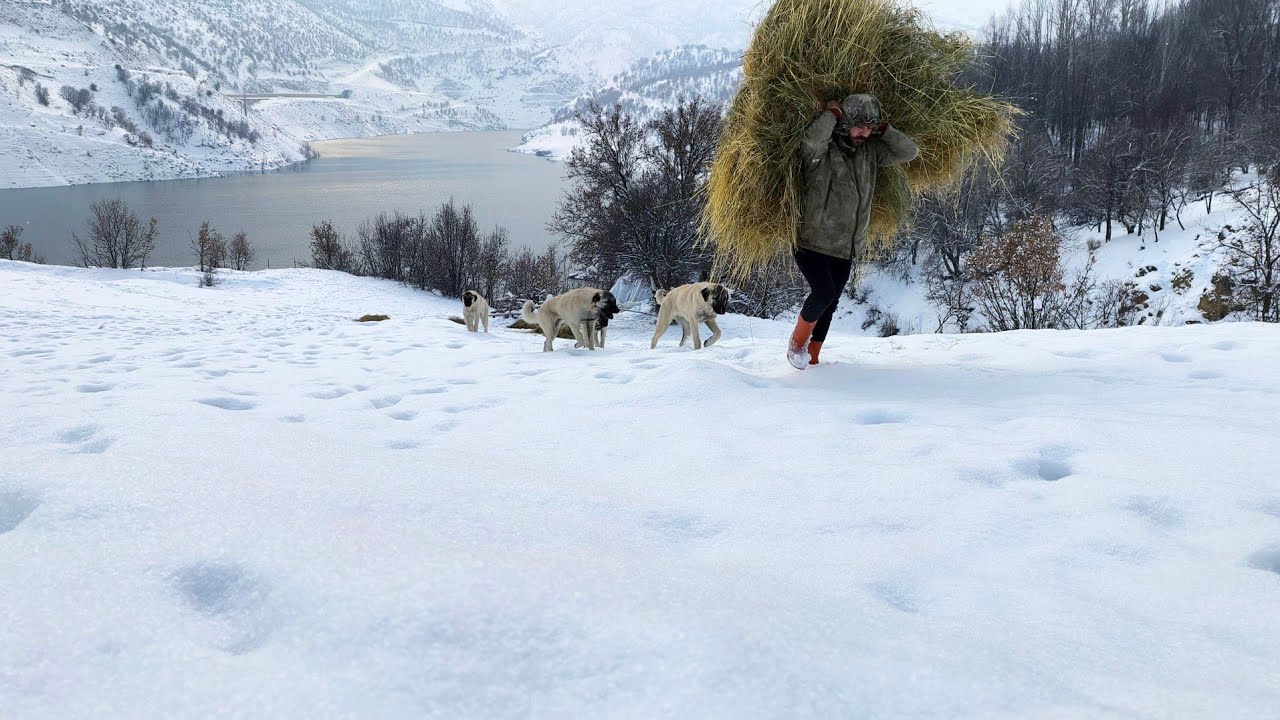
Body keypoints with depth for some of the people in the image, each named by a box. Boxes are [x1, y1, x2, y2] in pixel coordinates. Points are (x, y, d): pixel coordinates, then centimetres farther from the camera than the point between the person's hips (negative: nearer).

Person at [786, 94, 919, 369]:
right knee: (823, 294, -21)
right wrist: (832, 114, -22)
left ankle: (811, 358, 25)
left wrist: (883, 128, -4)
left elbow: (909, 151, 6)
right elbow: (811, 141, -38)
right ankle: (797, 341, 6)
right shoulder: (822, 150, -14)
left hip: (845, 250, 7)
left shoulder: (870, 152, 6)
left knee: (829, 305, 11)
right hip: (813, 244, -6)